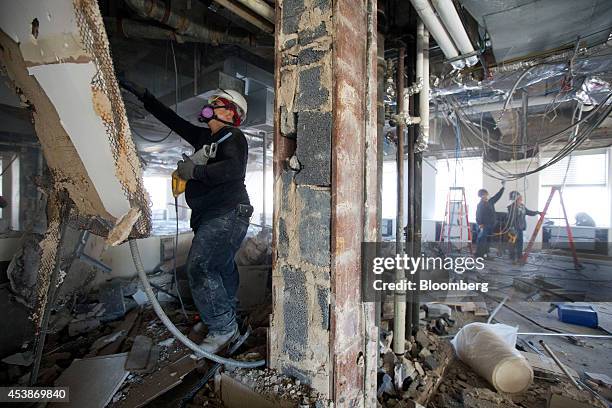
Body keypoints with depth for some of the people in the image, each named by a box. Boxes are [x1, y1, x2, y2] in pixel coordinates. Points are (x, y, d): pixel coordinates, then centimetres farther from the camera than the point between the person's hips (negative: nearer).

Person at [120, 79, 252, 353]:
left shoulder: (233, 137, -7)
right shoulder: (205, 136, 20)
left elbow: (234, 169, -26)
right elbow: (172, 120, 28)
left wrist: (196, 171, -21)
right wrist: (142, 95, 30)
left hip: (227, 215, -9)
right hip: (210, 216, 9)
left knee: (199, 266, -16)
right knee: (222, 270, 14)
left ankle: (223, 328, -4)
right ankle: (228, 324, 28)